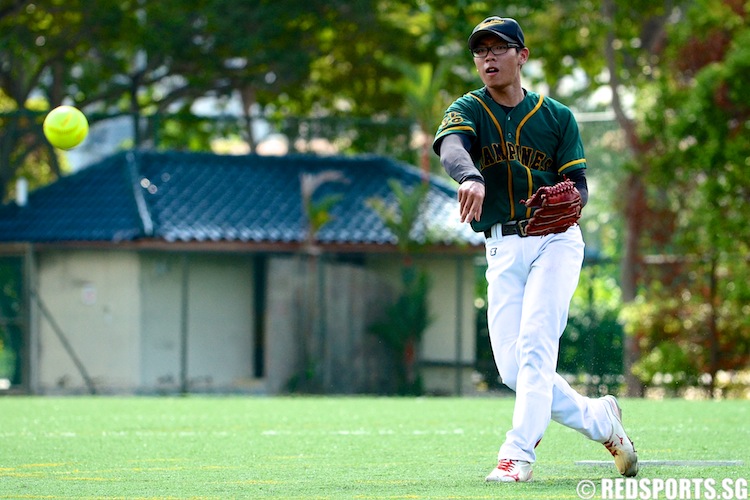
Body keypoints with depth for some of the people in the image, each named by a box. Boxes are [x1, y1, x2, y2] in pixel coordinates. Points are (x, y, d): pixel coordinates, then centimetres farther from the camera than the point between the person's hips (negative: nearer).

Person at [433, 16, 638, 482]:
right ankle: (598, 418, 17)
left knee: (535, 343, -20)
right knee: (512, 369, -3)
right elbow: (450, 146, -21)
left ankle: (520, 452, -21)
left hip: (556, 239, -2)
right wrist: (471, 178, -45)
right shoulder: (468, 110, 3)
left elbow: (579, 186, 3)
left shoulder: (557, 116, 6)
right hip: (503, 249, 2)